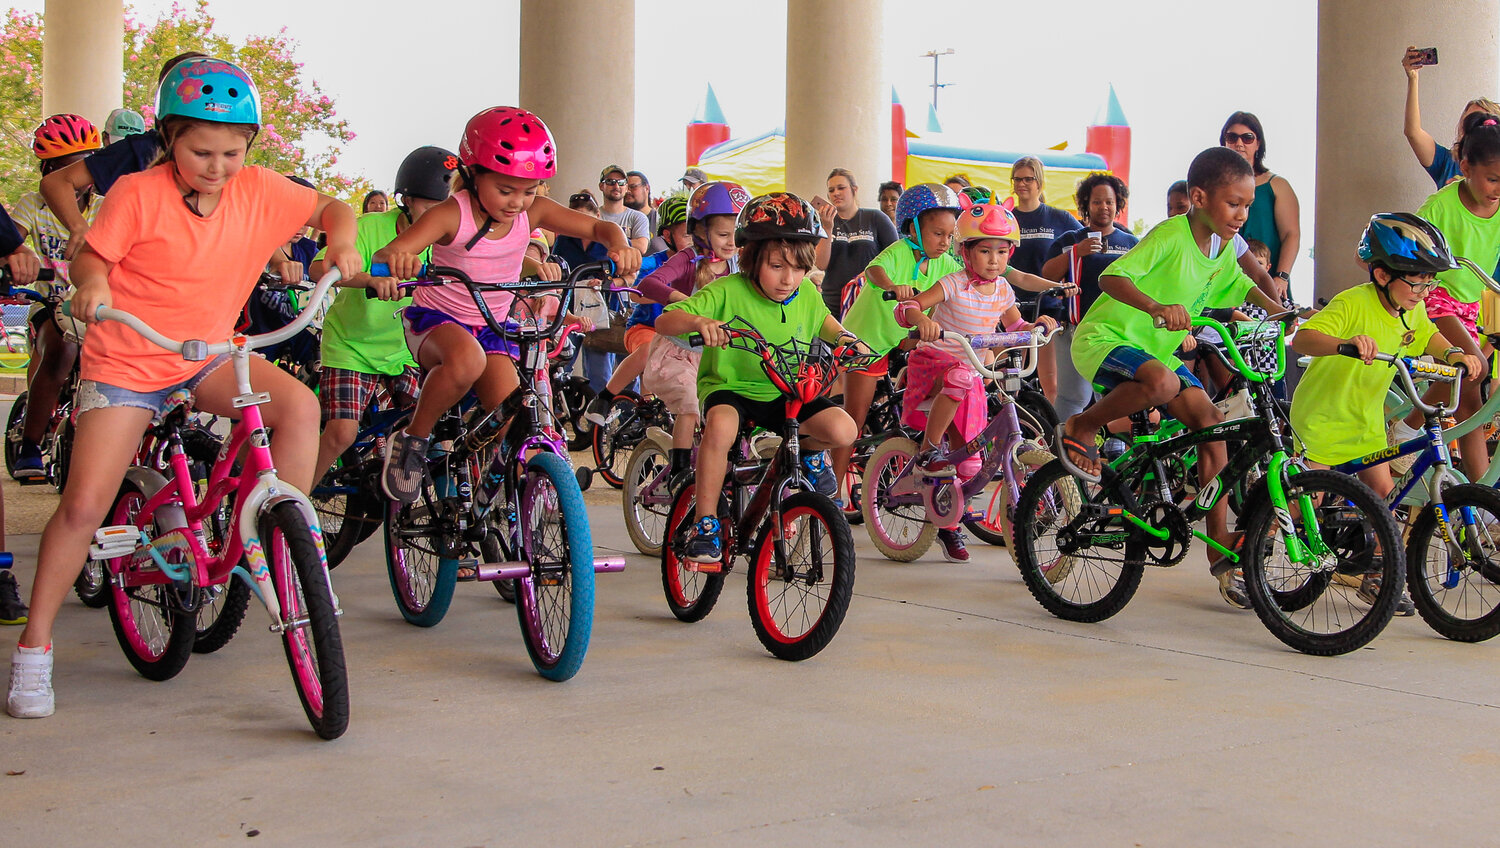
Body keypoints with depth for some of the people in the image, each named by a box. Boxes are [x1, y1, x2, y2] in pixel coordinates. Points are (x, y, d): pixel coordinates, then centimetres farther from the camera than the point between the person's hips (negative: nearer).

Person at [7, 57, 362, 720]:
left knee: (299, 403, -26)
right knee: (85, 503, -11)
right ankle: (34, 646, 5)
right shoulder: (138, 194, -13)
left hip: (211, 354, 3)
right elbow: (90, 254, -6)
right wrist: (91, 281, -29)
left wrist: (341, 241, -15)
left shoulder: (259, 190, -4)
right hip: (127, 359, -3)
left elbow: (328, 207, 7)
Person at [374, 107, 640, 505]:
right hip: (435, 321, -4)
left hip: (490, 329, 4)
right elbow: (385, 256, -32)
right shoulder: (452, 214, -21)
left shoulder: (532, 213, -9)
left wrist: (620, 246, -32)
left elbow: (599, 227, -8)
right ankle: (412, 439, -15)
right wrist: (395, 258, -58)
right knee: (466, 360, -40)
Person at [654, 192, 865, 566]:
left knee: (843, 430, -21)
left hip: (785, 392, 4)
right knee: (721, 423, -40)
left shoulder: (807, 294, -1)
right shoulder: (727, 292, -16)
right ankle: (705, 525, -22)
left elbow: (824, 322, 24)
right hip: (729, 386, -4)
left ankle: (799, 449, 18)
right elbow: (664, 321, -24)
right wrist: (698, 320, -44)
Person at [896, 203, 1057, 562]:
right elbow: (904, 308, -22)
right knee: (960, 378, -42)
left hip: (973, 375, 5)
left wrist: (1037, 325, -6)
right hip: (934, 365, -5)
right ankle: (927, 452, -25)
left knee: (968, 461, 2)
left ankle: (948, 525, 22)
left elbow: (1014, 326, 16)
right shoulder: (953, 285, -13)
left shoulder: (1002, 290, 3)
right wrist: (922, 319, -45)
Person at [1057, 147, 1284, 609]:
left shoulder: (1223, 247, 5)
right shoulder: (1170, 236, -21)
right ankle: (1081, 428, -11)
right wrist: (1157, 306, -48)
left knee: (1209, 419, -8)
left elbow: (1241, 286, 26)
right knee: (1162, 383, -39)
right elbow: (1111, 277, -32)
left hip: (1155, 348, 8)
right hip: (1105, 338, -8)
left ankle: (1221, 548, -3)